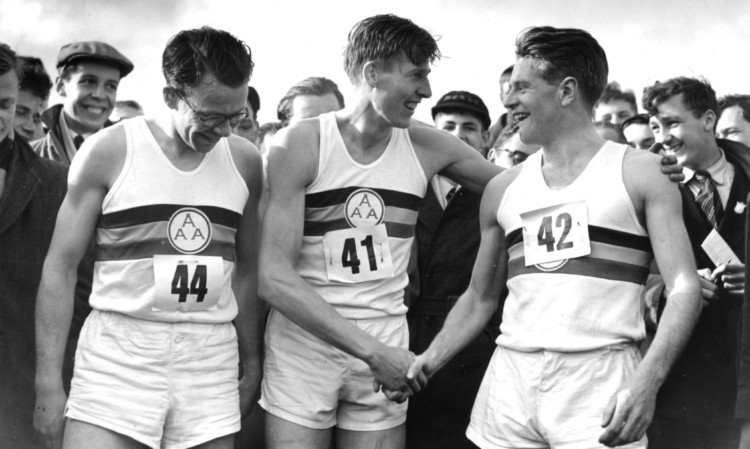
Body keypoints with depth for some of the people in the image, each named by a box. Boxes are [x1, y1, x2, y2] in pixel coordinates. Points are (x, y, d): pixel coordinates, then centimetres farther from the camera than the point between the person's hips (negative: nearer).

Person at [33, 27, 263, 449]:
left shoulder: (245, 161, 8)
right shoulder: (109, 152, -3)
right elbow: (60, 266, -1)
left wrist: (252, 363, 16)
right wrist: (49, 382, -5)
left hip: (212, 361, 3)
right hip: (118, 354, -3)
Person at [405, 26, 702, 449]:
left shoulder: (640, 173, 1)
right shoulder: (503, 188, 13)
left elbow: (685, 287, -7)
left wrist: (647, 380, -22)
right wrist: (430, 359, 4)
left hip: (600, 378, -3)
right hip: (510, 377, 4)